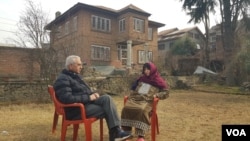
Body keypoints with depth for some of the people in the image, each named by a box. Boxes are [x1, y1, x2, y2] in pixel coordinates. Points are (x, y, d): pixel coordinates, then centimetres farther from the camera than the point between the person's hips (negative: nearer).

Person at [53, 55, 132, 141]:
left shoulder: (75, 76, 17)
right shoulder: (62, 79, -14)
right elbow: (67, 98, -26)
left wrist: (92, 94, 2)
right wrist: (88, 97, -20)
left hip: (86, 102, 9)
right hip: (77, 110, -8)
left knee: (106, 98, -16)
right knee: (106, 110, -16)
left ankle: (116, 130, -21)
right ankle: (115, 133, 1)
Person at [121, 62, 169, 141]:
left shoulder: (159, 81, 14)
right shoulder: (141, 79, 28)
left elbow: (166, 92, 9)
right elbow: (134, 88, 36)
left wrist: (157, 95, -9)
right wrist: (131, 94, 15)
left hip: (147, 100, -4)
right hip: (135, 98, 4)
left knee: (142, 110, -38)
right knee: (126, 108, -27)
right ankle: (126, 132, -21)